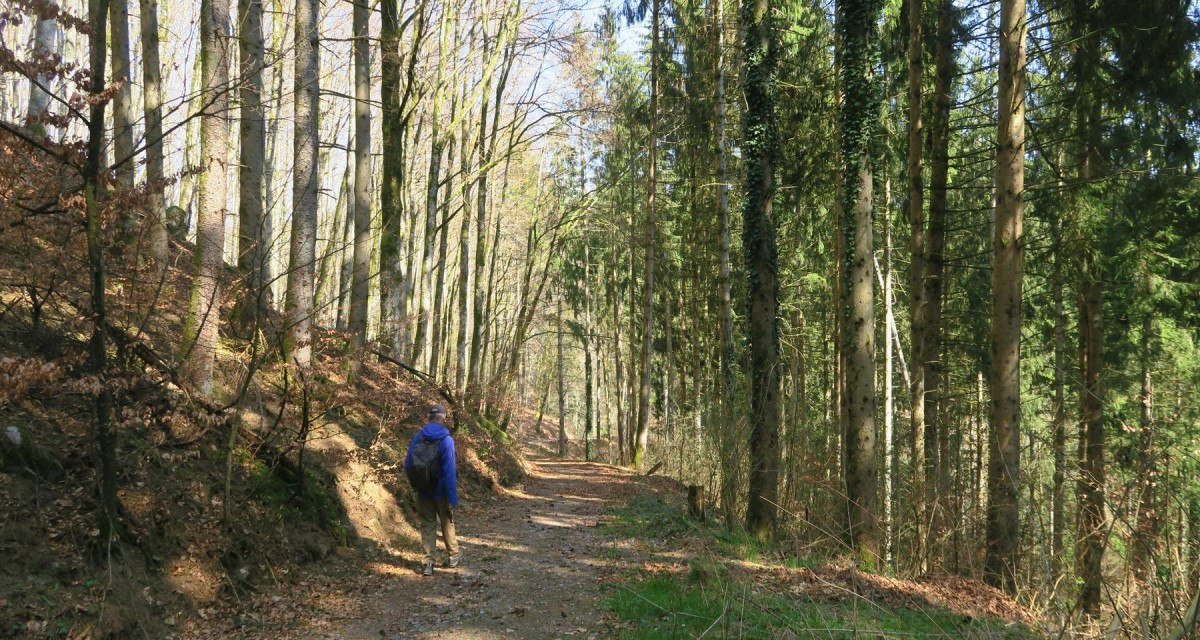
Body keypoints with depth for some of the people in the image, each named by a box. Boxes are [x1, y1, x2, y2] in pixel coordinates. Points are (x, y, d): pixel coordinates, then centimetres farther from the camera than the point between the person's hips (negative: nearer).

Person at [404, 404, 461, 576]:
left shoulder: (417, 437, -5)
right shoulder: (446, 440, -18)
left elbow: (408, 465, 1)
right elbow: (449, 471, -20)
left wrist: (415, 486, 15)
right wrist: (453, 497, -16)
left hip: (423, 491, 3)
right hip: (441, 491, -3)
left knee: (427, 525, 11)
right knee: (447, 523, 17)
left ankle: (428, 562, 6)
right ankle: (453, 555, 33)